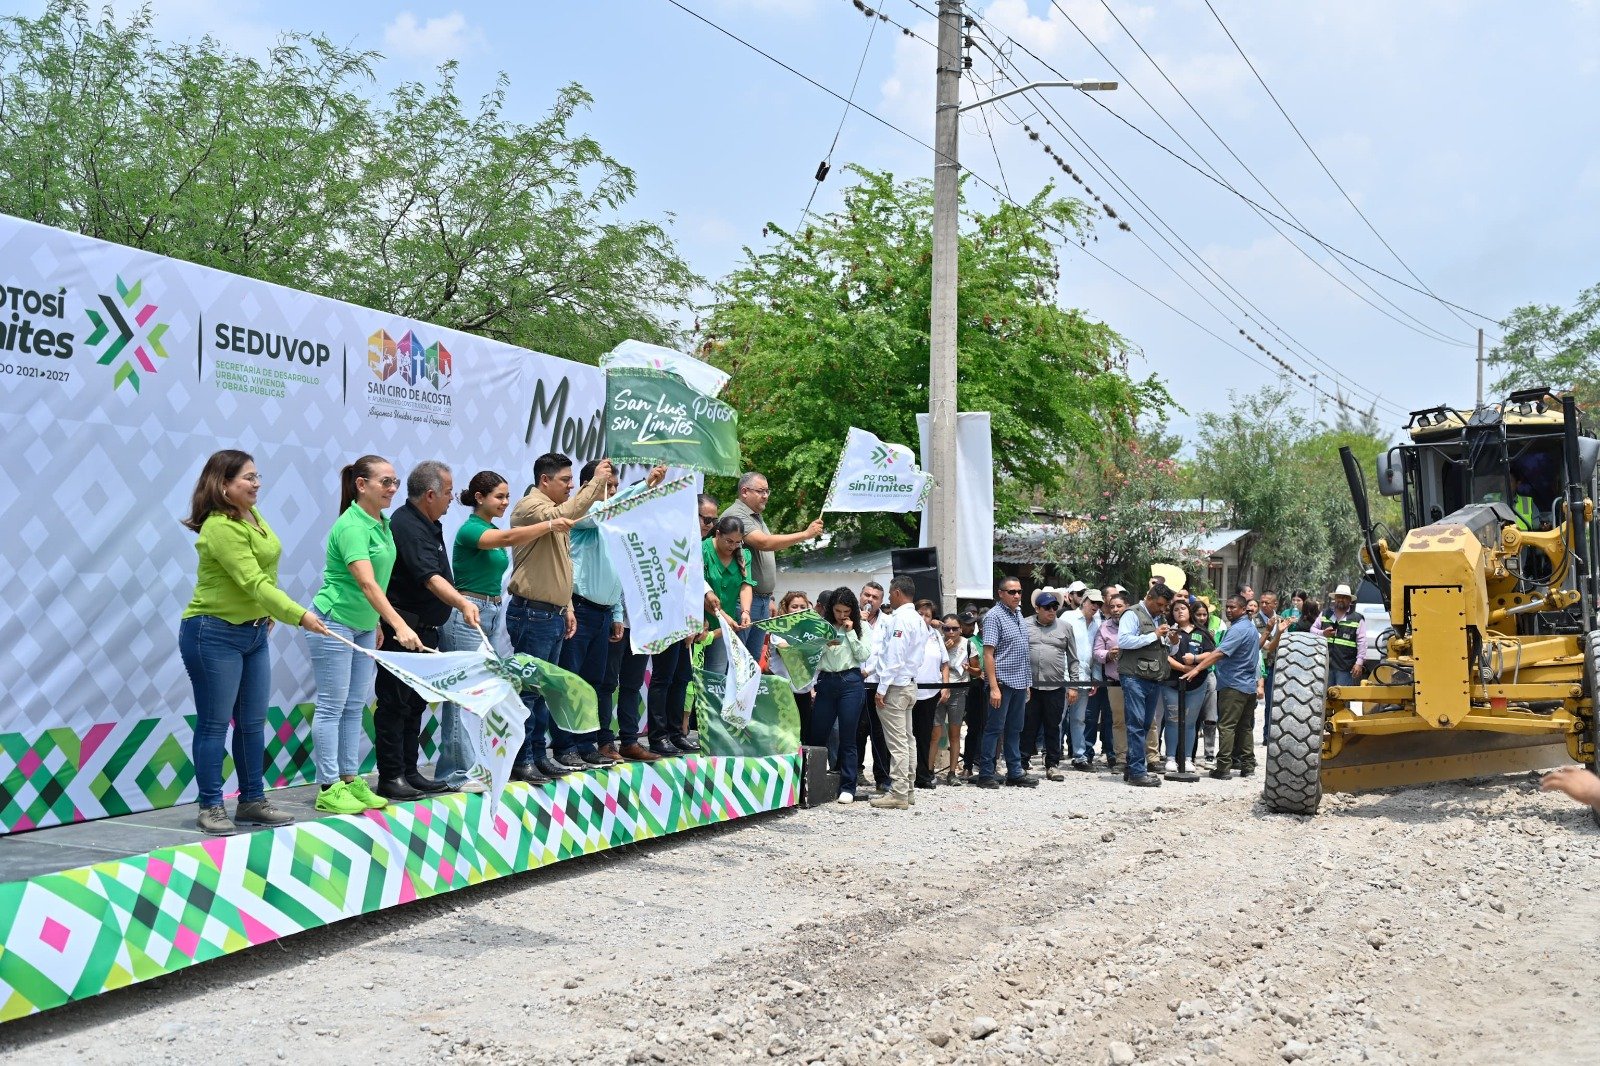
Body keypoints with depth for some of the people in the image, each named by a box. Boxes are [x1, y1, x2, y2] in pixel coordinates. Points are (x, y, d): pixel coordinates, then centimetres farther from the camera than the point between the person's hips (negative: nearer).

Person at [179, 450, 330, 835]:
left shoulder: (250, 514, 6)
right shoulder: (221, 528, -22)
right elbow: (255, 583, -29)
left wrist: (267, 617, 18)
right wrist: (299, 615, -34)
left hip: (253, 632, 9)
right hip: (215, 634, -9)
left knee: (253, 721, 12)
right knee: (215, 724, 0)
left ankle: (252, 801, 21)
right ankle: (210, 807, 9)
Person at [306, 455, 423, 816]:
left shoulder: (382, 524, 6)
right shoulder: (351, 526, -22)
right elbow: (367, 583, -33)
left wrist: (377, 625, 19)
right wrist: (400, 625, -41)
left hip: (364, 626, 9)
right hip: (334, 622, -9)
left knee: (355, 706, 11)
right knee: (332, 706, -3)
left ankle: (351, 780, 17)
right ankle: (328, 789, 3)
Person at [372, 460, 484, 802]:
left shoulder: (428, 525, 13)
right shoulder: (407, 526, -18)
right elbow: (430, 577, -31)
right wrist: (462, 603, -44)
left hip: (424, 629, 10)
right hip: (402, 629, -10)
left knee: (416, 703, 13)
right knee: (395, 703, -4)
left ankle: (410, 772, 20)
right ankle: (390, 777, 0)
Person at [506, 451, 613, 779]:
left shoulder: (556, 512, 20)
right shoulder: (530, 506, -10)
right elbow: (565, 515, -31)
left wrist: (567, 608, 19)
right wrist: (595, 482, -24)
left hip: (554, 614, 9)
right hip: (532, 613, -9)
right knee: (529, 688, -6)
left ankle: (539, 755, 19)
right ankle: (521, 760, -1)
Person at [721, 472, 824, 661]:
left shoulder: (757, 517, 20)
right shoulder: (736, 515, -11)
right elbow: (763, 543, -24)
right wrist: (805, 534, -22)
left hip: (762, 600, 9)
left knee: (754, 660, 10)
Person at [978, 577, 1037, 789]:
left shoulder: (1018, 614, 13)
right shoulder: (994, 616, -11)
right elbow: (988, 653, -15)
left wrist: (1027, 683, 17)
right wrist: (994, 687, -21)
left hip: (1020, 682, 8)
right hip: (1003, 682, -8)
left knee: (1015, 729, 13)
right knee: (994, 729, -2)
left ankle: (1015, 772, 20)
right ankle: (986, 774, 5)